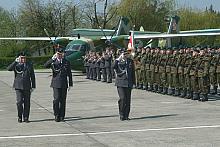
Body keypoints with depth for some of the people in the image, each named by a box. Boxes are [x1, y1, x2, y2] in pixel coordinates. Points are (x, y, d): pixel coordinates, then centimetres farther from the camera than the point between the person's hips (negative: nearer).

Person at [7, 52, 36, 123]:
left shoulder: (29, 65, 11)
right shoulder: (16, 65, 6)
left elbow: (32, 76, 13)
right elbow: (9, 68, -14)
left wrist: (33, 86, 8)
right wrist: (15, 62, -21)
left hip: (27, 87, 2)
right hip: (18, 87, -1)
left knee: (27, 102, 1)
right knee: (19, 102, -8)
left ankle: (26, 118, 9)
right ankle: (19, 117, 6)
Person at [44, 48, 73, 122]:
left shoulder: (66, 62, 10)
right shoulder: (53, 62, 5)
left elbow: (69, 74, 13)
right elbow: (46, 65, -15)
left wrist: (70, 84, 9)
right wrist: (53, 59, -23)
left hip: (64, 84, 2)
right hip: (56, 83, -2)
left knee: (63, 100, 3)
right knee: (56, 99, -12)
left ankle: (62, 116, 11)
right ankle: (56, 115, 0)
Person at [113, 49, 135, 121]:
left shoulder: (130, 61, 9)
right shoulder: (118, 61, -1)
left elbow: (133, 72, 14)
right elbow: (114, 67, -20)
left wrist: (133, 81, 11)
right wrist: (118, 60, -24)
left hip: (128, 83, 3)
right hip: (120, 82, -3)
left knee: (128, 99, 4)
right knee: (122, 98, -12)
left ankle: (126, 115, 13)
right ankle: (121, 115, 2)